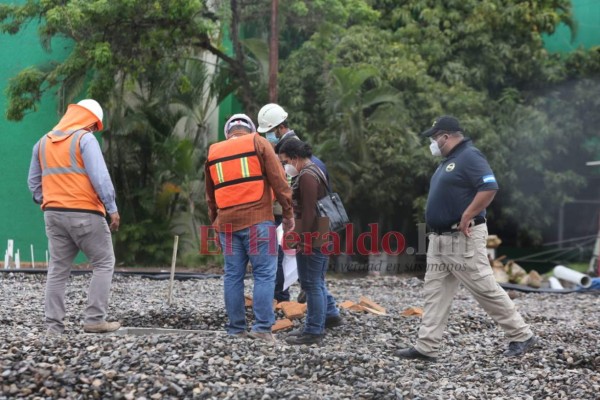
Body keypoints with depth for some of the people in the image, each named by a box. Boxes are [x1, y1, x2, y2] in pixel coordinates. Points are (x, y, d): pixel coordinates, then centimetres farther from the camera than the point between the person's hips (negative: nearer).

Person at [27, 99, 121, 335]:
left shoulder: (43, 142, 14)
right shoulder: (85, 138, -7)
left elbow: (34, 182, 17)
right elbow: (100, 177, -15)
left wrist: (46, 203, 19)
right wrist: (112, 208, -11)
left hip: (53, 213, 6)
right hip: (85, 213, -6)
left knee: (58, 269, 9)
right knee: (104, 264, 4)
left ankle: (53, 325, 6)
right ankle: (94, 319, -2)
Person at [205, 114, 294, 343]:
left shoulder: (213, 152, 17)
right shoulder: (257, 142, 3)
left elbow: (211, 196, 23)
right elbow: (278, 180, -4)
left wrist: (215, 222, 29)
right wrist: (288, 213, 1)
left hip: (227, 223, 4)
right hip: (257, 220, -4)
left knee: (233, 276, 8)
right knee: (264, 274, -2)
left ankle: (236, 330, 9)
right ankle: (263, 327, -9)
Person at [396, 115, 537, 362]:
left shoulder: (469, 156, -14)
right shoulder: (448, 160, 17)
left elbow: (489, 188, -25)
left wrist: (466, 217, -23)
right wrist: (436, 221, 14)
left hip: (463, 239, -10)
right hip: (440, 239, 10)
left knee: (485, 289, -4)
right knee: (435, 293, 7)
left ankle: (522, 336, 8)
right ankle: (426, 348, 8)